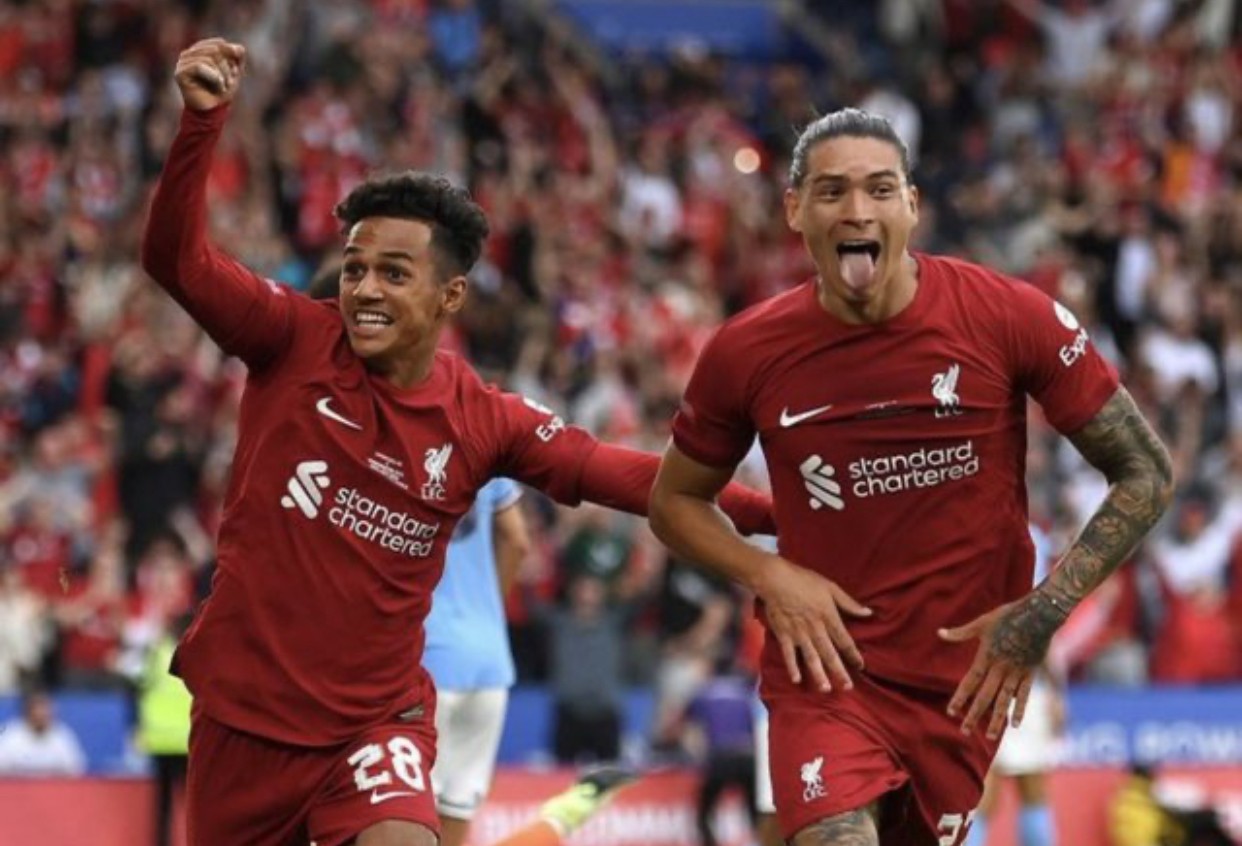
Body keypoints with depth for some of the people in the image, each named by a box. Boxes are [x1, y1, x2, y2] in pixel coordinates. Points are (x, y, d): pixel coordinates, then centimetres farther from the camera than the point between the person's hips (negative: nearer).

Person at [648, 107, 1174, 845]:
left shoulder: (1011, 318, -10)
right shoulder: (746, 354, -5)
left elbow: (1147, 473, -3)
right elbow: (675, 500, 11)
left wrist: (1043, 614, -12)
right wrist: (768, 575, -8)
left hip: (967, 681, 1)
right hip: (826, 668, -1)